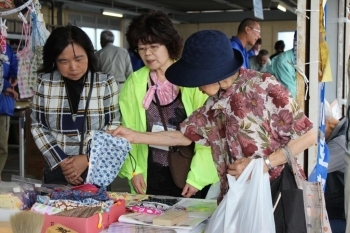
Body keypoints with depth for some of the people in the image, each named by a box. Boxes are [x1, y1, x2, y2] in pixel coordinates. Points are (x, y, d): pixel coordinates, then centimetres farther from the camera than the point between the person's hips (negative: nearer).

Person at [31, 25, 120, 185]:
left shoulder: (106, 83, -6)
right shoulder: (44, 82, -3)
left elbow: (114, 126, -3)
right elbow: (37, 126, 2)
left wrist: (88, 159, -13)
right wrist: (60, 161, -8)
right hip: (57, 171, 1)